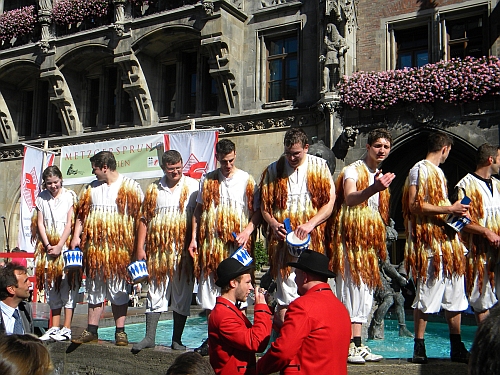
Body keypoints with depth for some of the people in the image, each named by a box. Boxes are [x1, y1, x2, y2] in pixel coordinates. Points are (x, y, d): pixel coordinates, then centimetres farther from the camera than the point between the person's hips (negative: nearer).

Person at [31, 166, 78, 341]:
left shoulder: (69, 196, 0)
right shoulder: (41, 198, 10)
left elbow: (70, 222, -5)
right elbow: (40, 223, 7)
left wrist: (59, 246, -11)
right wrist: (48, 246, -5)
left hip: (66, 245, -4)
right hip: (47, 246, 4)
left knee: (67, 285, -6)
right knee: (51, 287, 6)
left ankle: (67, 328, -5)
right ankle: (54, 327, 11)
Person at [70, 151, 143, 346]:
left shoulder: (130, 187, -1)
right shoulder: (91, 188, 14)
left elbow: (140, 217, -5)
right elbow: (81, 214, 15)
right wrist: (76, 236, 1)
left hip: (119, 249, -4)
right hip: (94, 248, 4)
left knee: (118, 292, 2)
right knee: (95, 290, 10)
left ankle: (120, 332, 9)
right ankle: (91, 330, 18)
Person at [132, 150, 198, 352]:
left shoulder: (192, 186, 3)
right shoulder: (154, 189, 11)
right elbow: (145, 219, 11)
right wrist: (140, 247, 5)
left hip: (183, 250, -2)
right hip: (158, 250, 2)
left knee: (182, 295, 5)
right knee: (155, 292, 5)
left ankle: (177, 339, 14)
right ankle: (149, 337, 11)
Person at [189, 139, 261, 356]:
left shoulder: (247, 180, 4)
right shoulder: (207, 180, 10)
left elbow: (257, 212, 3)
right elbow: (198, 211, 15)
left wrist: (247, 231, -13)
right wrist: (194, 238, 7)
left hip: (237, 245, -2)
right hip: (210, 245, 3)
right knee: (210, 288, 4)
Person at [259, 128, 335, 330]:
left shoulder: (319, 167, 6)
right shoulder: (273, 170, 10)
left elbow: (330, 202, 1)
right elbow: (264, 204, 11)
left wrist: (310, 224, -13)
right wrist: (273, 223, -8)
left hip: (311, 239, -1)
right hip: (282, 238, 1)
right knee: (285, 284, -2)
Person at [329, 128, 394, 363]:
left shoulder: (380, 176, 19)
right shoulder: (353, 170, -7)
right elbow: (349, 199, -28)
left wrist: (380, 243, 18)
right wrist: (373, 189, -46)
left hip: (370, 241, 8)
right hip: (351, 238, -8)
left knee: (365, 292, 9)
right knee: (351, 289, -10)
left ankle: (357, 345, 15)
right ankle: (347, 347, -6)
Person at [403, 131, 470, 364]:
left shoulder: (438, 172, 22)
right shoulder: (420, 169, -7)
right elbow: (415, 206, -18)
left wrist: (455, 210, 11)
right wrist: (448, 209, -16)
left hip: (447, 241, 9)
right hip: (429, 242, -9)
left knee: (454, 296, 11)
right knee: (426, 296, -6)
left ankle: (457, 348, 18)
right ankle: (419, 348, 1)